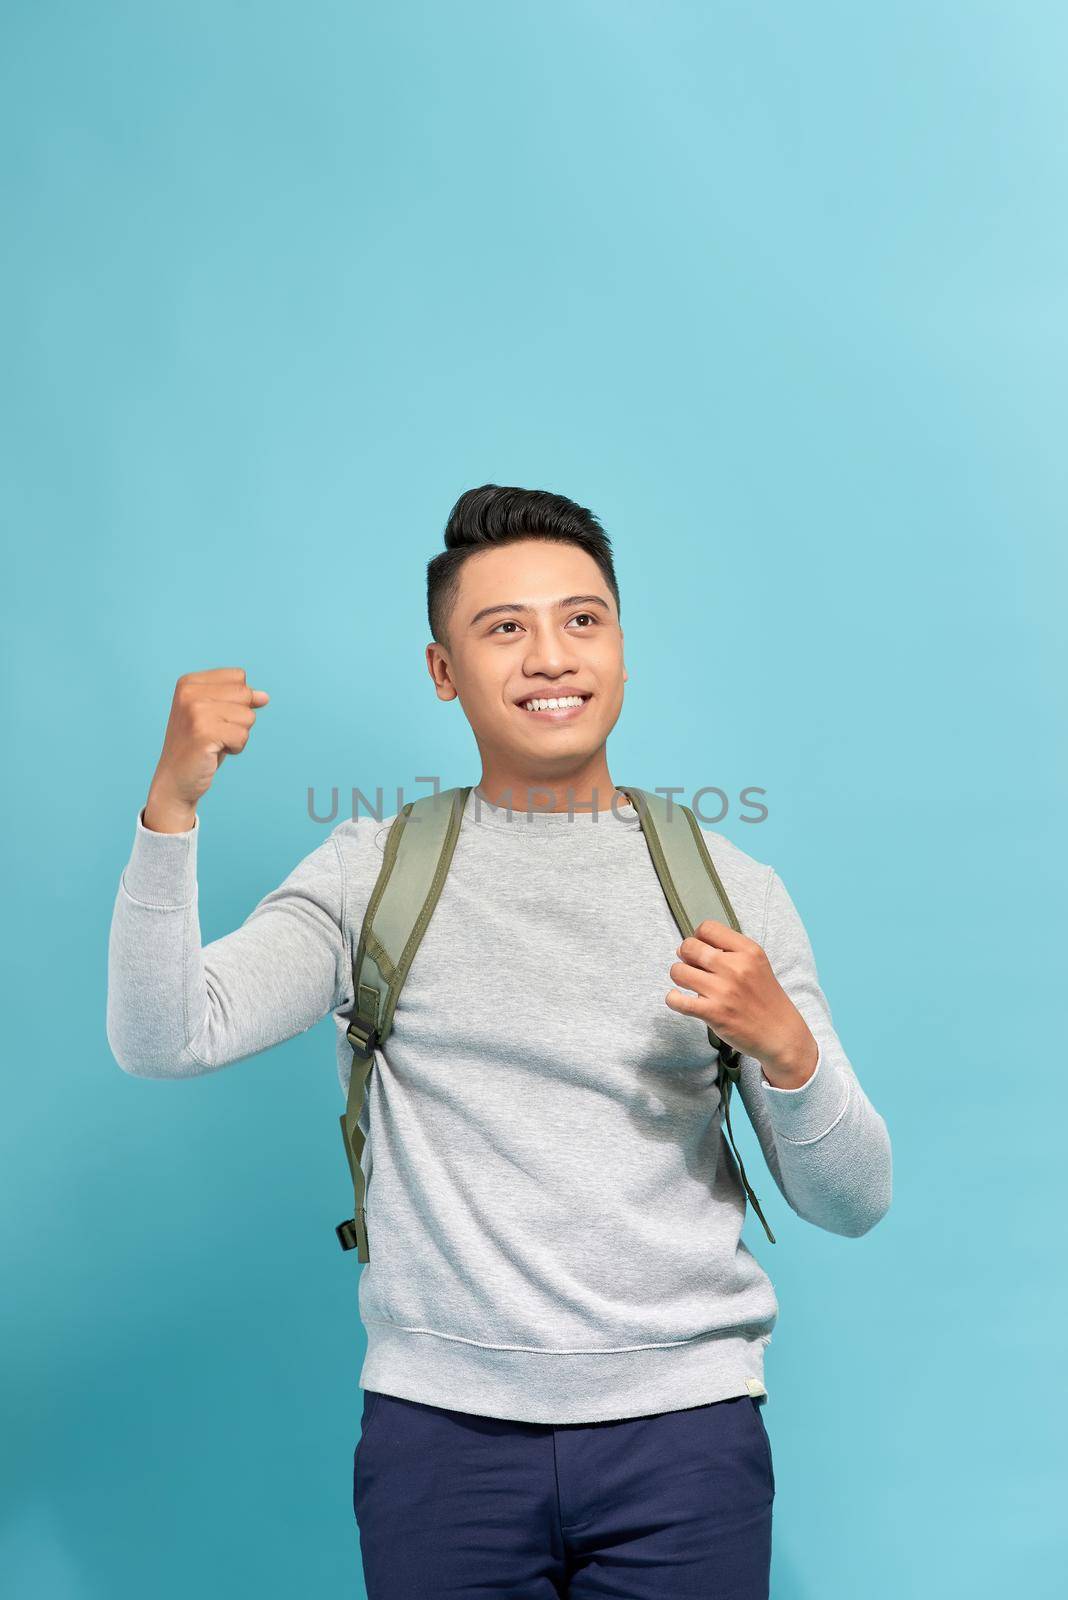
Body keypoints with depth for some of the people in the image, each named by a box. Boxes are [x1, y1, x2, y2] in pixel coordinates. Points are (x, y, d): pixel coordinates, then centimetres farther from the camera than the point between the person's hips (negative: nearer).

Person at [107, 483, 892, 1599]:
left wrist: (785, 1043, -16)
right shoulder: (373, 873, 3)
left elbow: (850, 1206, 4)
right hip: (442, 1421, 0)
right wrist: (172, 804, -21)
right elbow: (161, 1039, -9)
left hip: (682, 1425, 1)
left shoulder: (729, 887, 3)